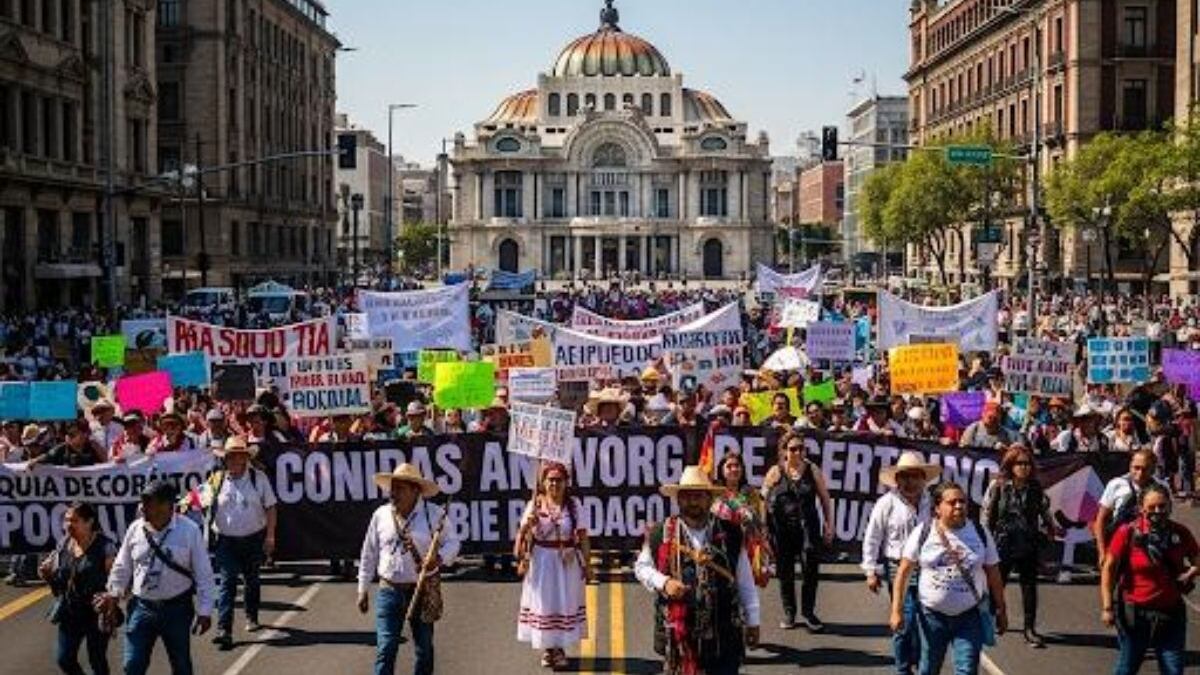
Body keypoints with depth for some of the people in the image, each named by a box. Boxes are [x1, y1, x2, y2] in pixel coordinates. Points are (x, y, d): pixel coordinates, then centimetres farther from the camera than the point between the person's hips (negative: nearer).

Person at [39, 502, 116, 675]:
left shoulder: (105, 547, -14)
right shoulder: (64, 544, 4)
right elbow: (58, 579, 14)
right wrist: (47, 574, -7)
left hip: (96, 614, -5)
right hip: (70, 613, 6)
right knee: (63, 659, 7)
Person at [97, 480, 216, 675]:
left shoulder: (189, 531, -13)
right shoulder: (135, 529, -4)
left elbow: (203, 574, -9)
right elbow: (122, 567, 10)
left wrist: (204, 611, -9)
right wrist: (114, 593, 3)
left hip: (177, 608, -2)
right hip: (141, 607, 2)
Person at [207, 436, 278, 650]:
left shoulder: (259, 478, -1)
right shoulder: (217, 481, -2)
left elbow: (270, 507, 2)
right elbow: (208, 508, 5)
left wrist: (270, 536, -3)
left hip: (254, 539, 1)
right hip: (226, 540, -1)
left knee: (252, 580, 17)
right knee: (227, 583, -10)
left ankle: (252, 617, 39)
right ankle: (224, 630, -15)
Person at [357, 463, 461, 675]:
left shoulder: (434, 514, -6)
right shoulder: (381, 515, 1)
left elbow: (452, 543, 1)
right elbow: (369, 555, 8)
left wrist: (439, 558, -22)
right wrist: (362, 590, 10)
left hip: (424, 592, 0)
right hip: (389, 592, 0)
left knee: (424, 648, 12)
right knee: (386, 649, -8)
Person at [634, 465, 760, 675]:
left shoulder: (730, 535, 2)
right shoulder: (660, 534, -2)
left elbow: (745, 584, 9)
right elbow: (641, 567, 11)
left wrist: (752, 622, 11)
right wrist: (664, 582, -8)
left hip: (724, 633, 1)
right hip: (679, 632, -1)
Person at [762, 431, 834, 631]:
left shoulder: (813, 471, 5)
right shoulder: (775, 472, 2)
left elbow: (825, 499, 9)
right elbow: (762, 500, 3)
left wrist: (829, 525, 4)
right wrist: (763, 529, -2)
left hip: (808, 527, 0)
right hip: (782, 530, 0)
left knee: (810, 569, -5)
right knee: (785, 572, 8)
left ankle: (808, 611, 10)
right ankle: (789, 613, 21)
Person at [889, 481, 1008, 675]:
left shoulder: (980, 533, 0)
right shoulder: (923, 533, -5)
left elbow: (993, 573, 6)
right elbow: (903, 572, -4)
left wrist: (1001, 610, 9)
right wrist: (897, 610, -8)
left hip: (970, 616, 0)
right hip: (932, 614, 0)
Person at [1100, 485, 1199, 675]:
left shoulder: (1180, 533, -1)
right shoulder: (1128, 532, -11)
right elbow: (1109, 568, -8)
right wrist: (1107, 607, -12)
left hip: (1171, 614, 3)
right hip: (1135, 613, -3)